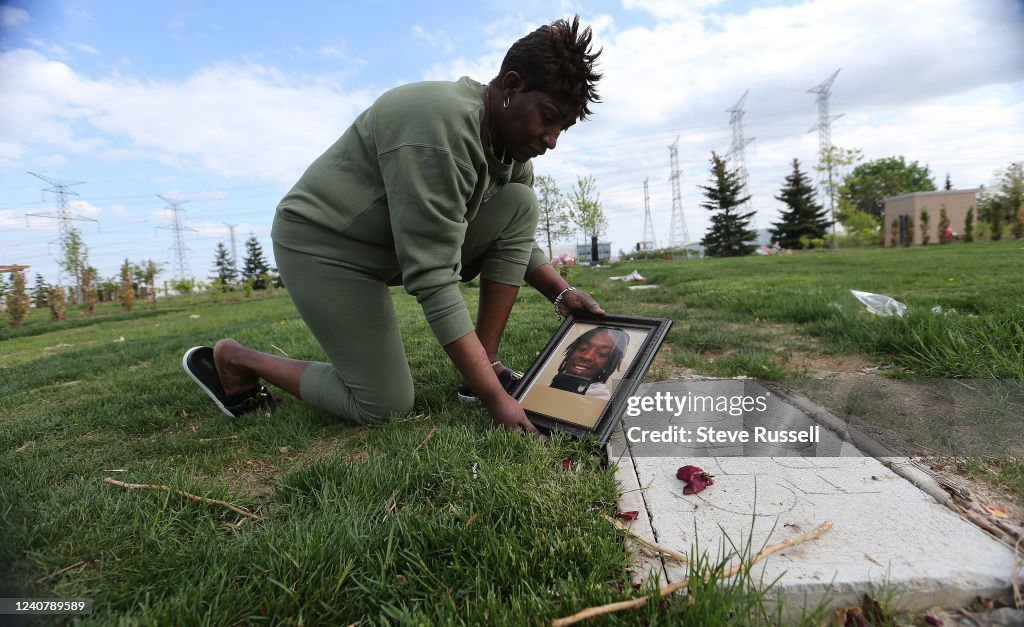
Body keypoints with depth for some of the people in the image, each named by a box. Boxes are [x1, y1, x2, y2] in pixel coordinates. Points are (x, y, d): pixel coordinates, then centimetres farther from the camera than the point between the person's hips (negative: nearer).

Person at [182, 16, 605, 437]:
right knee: (386, 407, -10)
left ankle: (487, 364, -5)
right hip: (324, 244, -8)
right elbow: (432, 279, -34)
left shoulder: (514, 144, -3)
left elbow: (517, 237, 6)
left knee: (519, 204, -8)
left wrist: (561, 293, -11)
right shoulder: (443, 126, -31)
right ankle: (231, 359, 10)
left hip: (404, 241, 8)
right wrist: (494, 397, -33)